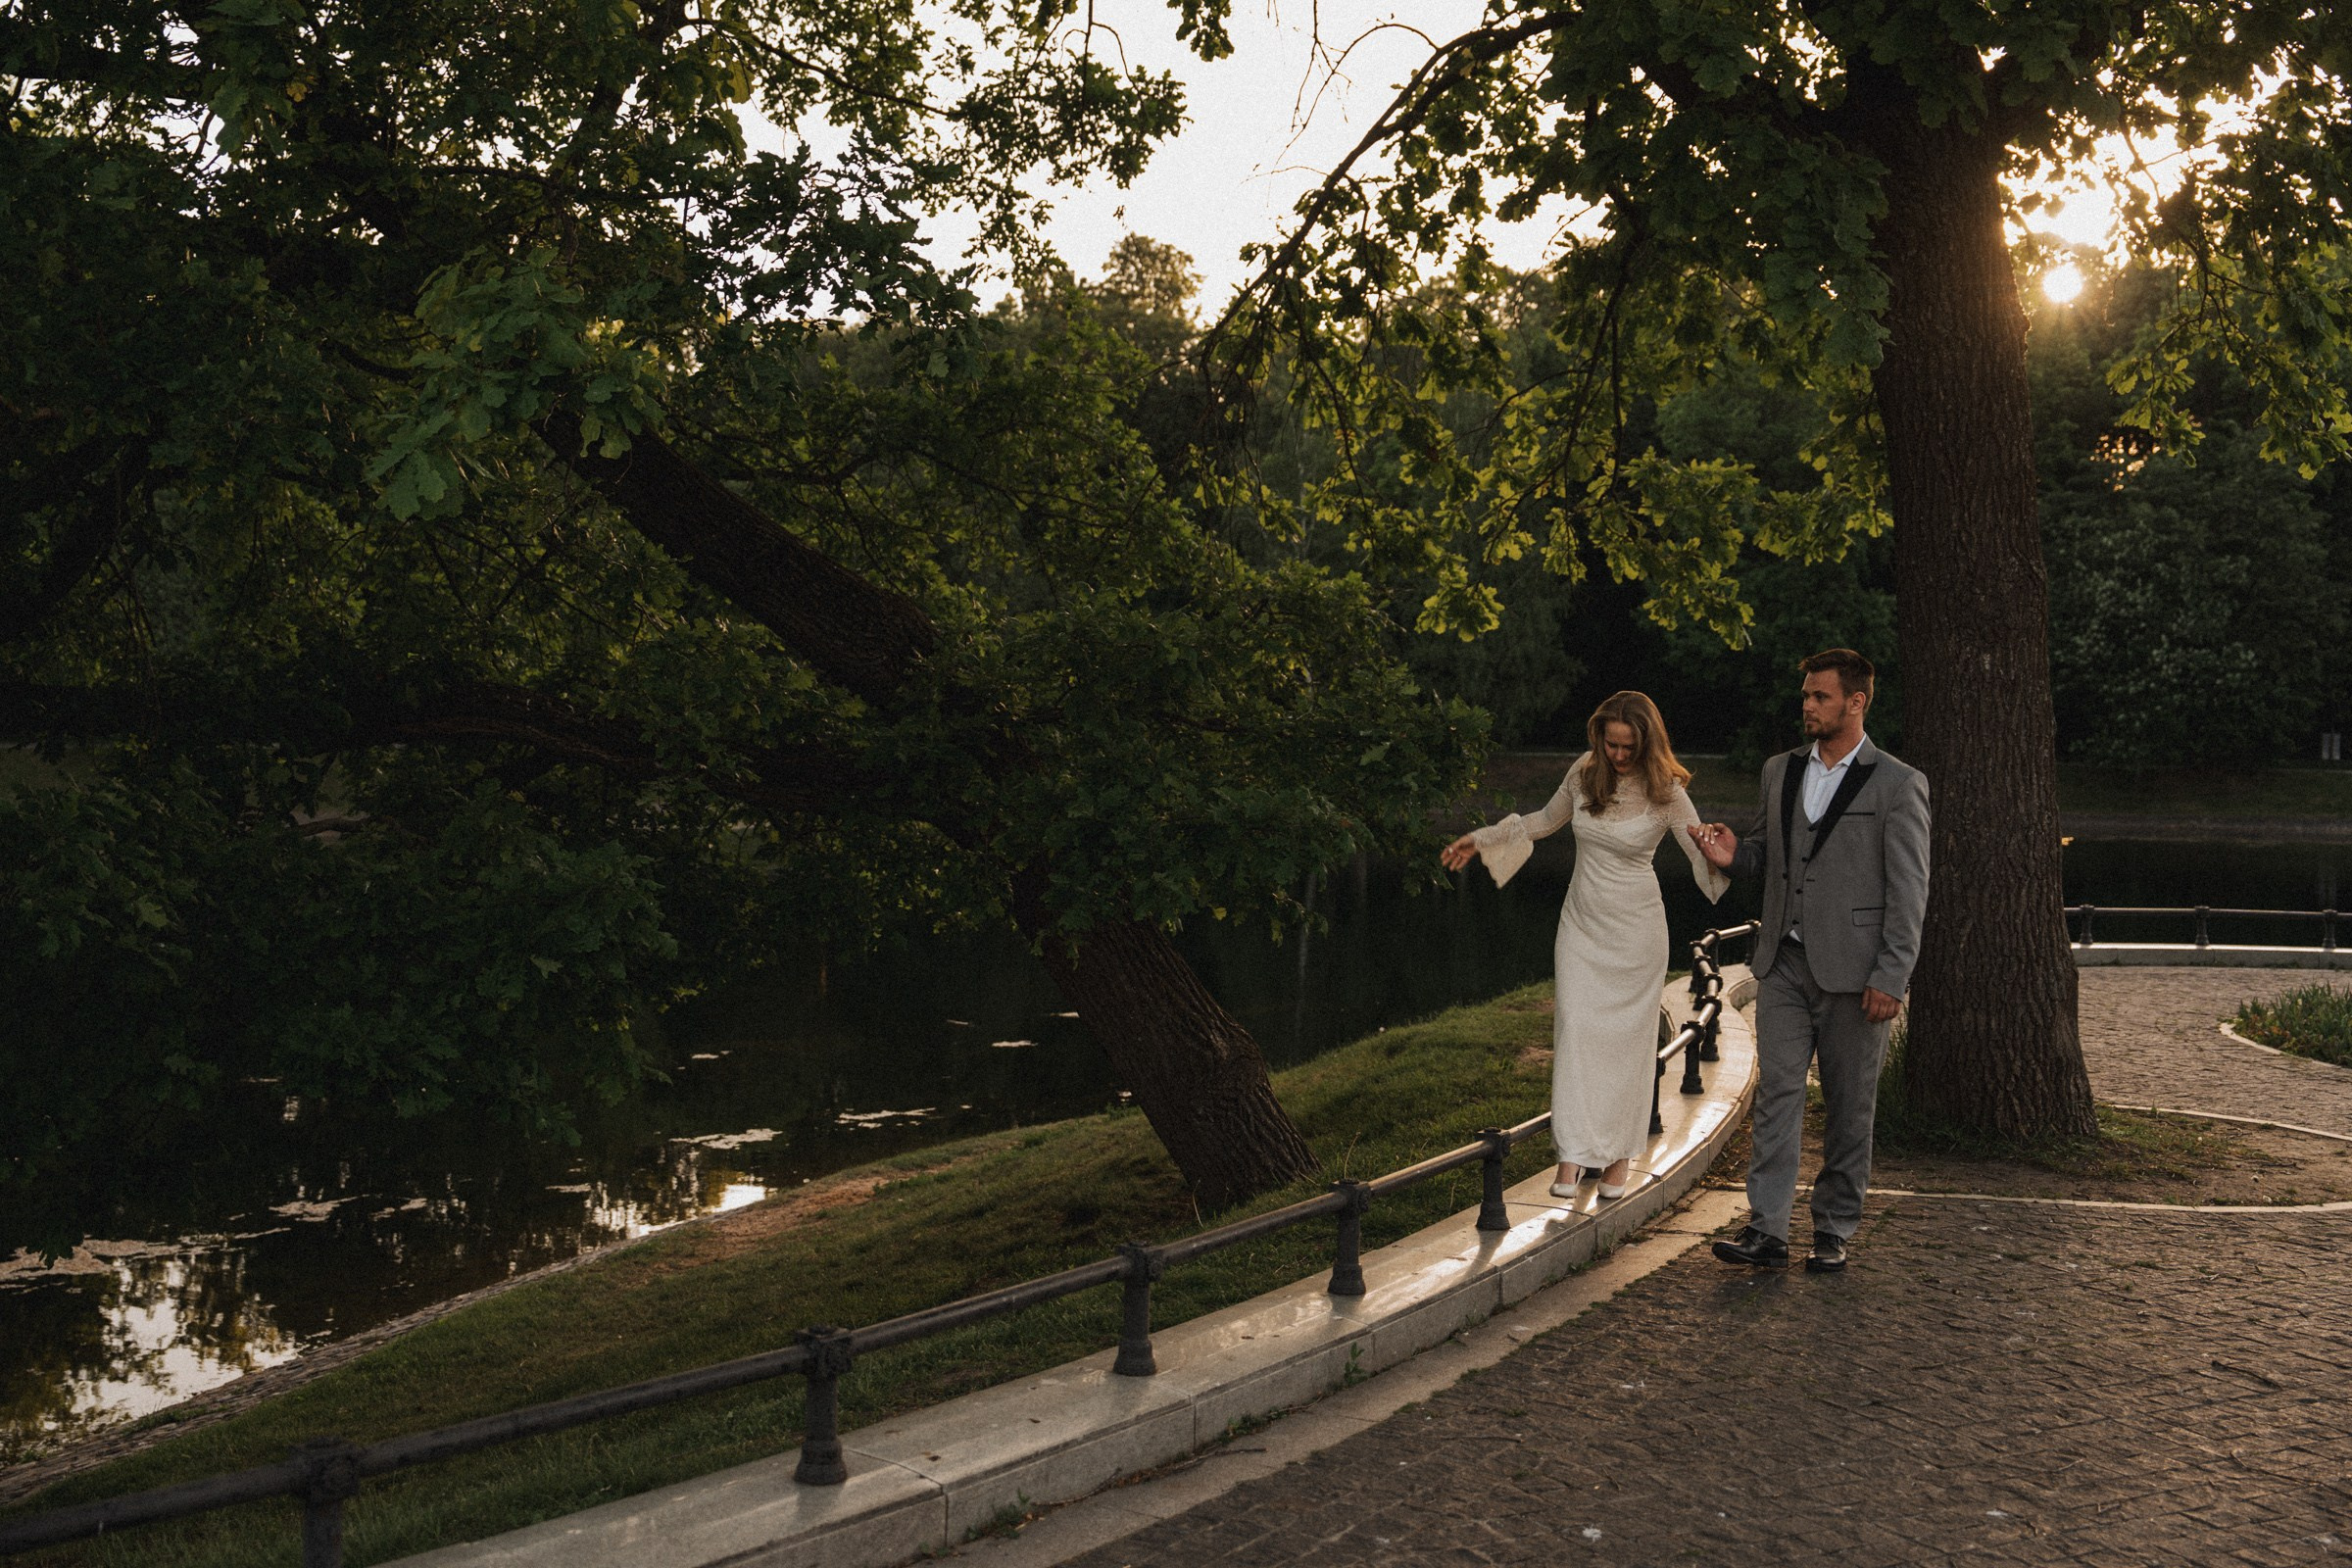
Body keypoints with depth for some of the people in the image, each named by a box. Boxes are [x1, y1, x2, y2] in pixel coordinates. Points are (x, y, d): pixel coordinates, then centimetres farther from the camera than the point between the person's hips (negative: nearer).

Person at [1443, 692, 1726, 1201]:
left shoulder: (1665, 792, -12)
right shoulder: (1584, 772, -2)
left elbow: (1707, 856, -13)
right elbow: (1546, 820, 15)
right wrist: (1481, 838, 14)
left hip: (1636, 929, -3)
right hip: (1581, 923, 3)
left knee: (1627, 1035, 3)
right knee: (1574, 1029, -4)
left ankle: (1619, 1155, 15)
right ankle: (1572, 1153, -2)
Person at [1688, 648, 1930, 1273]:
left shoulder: (1898, 785, -4)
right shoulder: (1780, 772, 12)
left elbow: (1909, 892, -7)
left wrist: (1891, 979, -13)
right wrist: (1733, 856, -2)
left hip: (1852, 970, -4)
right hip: (1784, 964, 4)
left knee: (1848, 1109, 6)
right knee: (1775, 1094, -2)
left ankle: (1834, 1232, 18)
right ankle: (1767, 1231, -2)